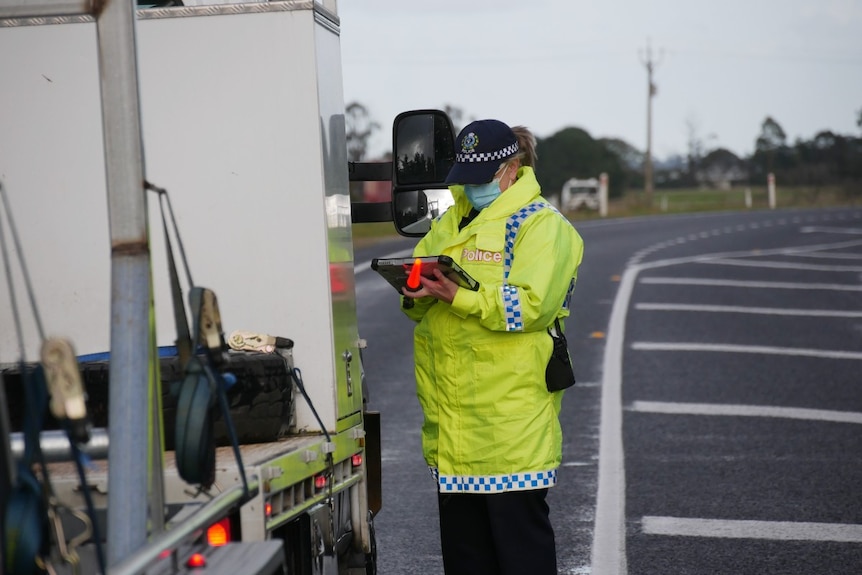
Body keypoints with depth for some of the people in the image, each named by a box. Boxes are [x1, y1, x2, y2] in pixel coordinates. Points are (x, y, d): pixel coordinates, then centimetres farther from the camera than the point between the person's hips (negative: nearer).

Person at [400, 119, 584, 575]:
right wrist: (416, 291, -6)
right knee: (461, 538, 13)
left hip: (511, 413, -7)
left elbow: (532, 305, -19)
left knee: (519, 528, -2)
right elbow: (420, 306, 18)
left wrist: (459, 297, -27)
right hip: (451, 416, 7)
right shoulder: (450, 221, 19)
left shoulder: (542, 225, -4)